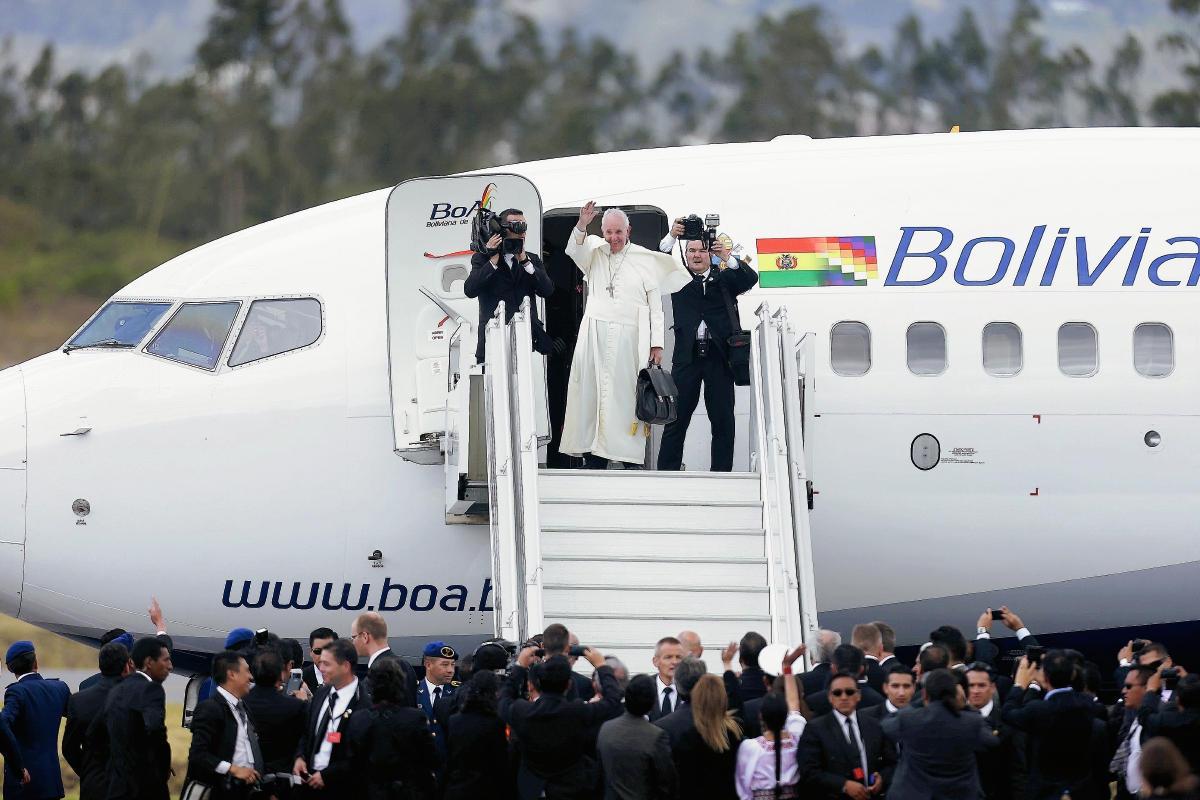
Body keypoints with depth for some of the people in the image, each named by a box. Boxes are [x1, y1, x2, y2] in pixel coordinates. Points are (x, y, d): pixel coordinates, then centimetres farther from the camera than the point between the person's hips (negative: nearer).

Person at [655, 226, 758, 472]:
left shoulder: (724, 279, 13)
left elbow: (750, 279, -2)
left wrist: (727, 258, -17)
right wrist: (671, 236, -13)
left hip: (718, 356, 0)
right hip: (687, 356, 0)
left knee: (723, 420, 0)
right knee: (676, 417, -2)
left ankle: (721, 474, 3)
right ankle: (666, 473, -1)